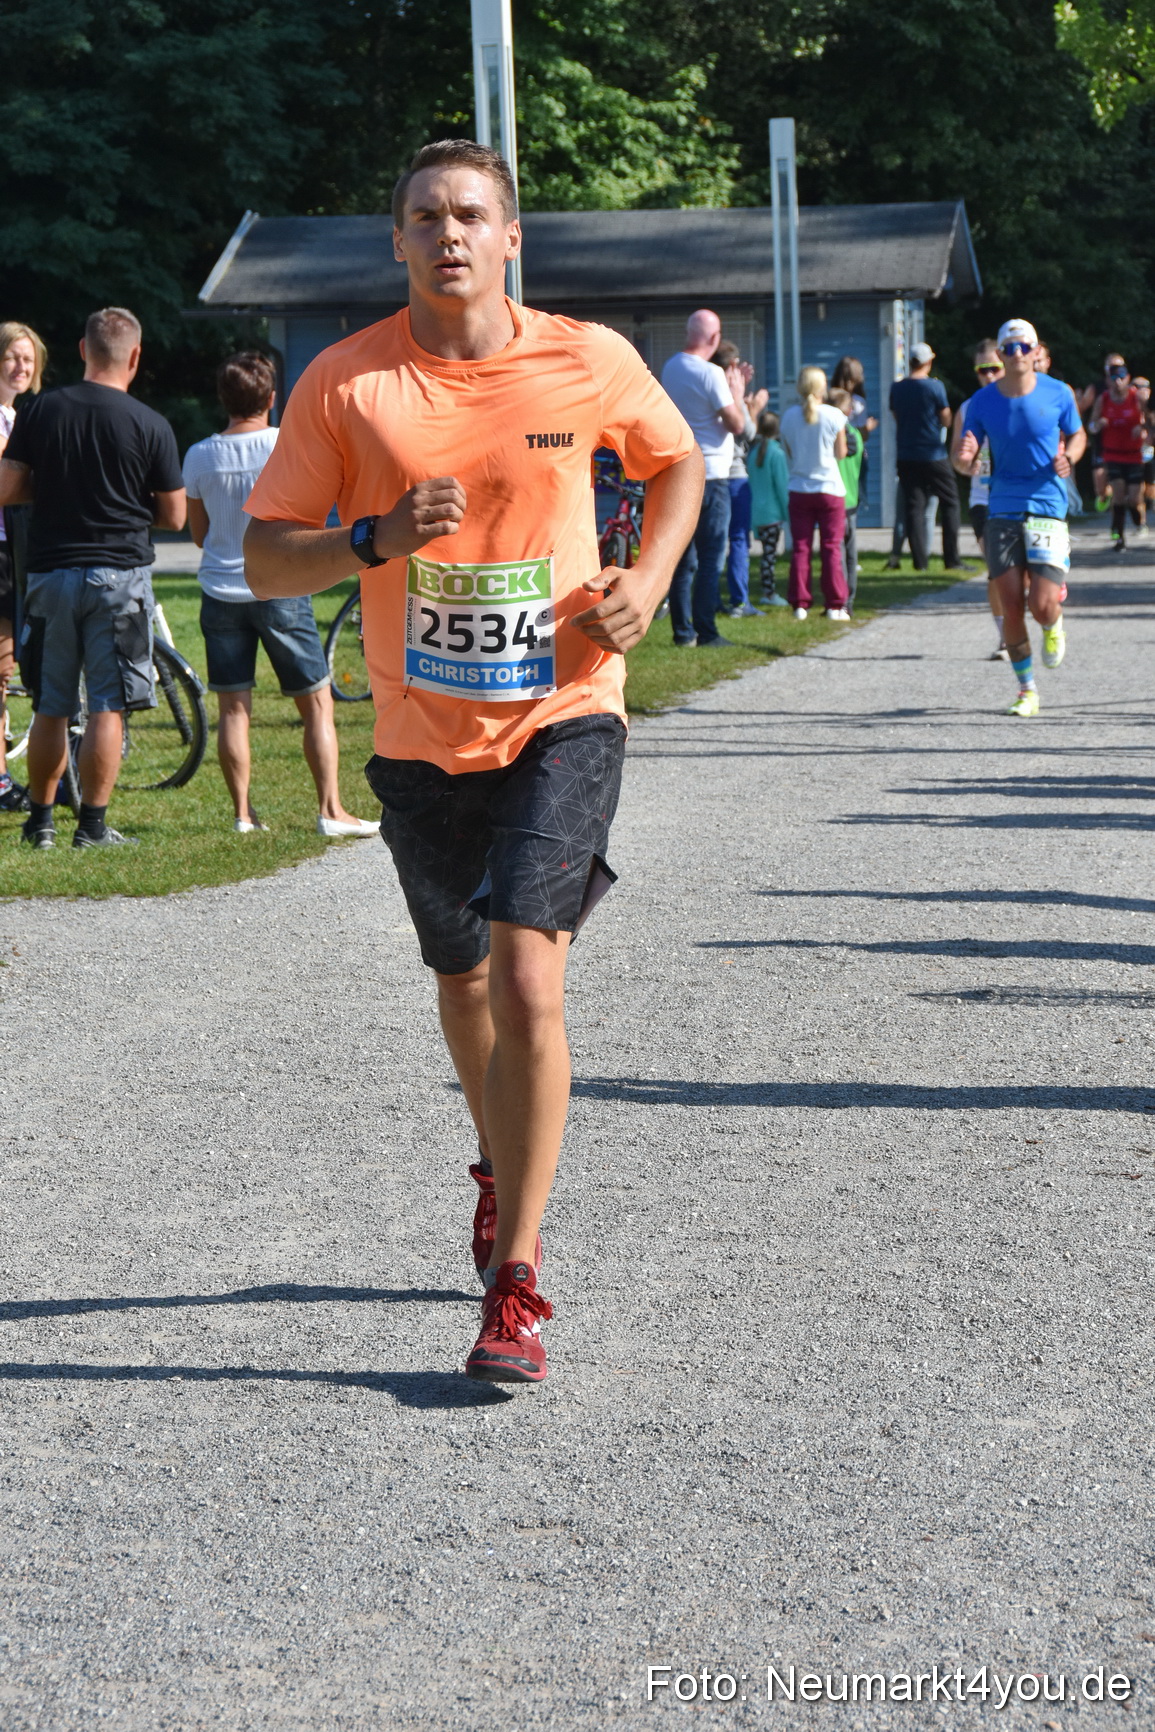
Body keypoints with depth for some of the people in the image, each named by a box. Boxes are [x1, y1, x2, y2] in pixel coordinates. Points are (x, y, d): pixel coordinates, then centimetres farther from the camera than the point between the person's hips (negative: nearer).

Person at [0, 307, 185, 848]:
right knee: (107, 707, 1)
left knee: (49, 707, 12)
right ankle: (92, 824, 1)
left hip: (50, 573, 3)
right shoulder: (150, 425, -6)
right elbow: (173, 516, -1)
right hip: (119, 574, -3)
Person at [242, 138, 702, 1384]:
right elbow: (263, 560, -4)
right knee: (464, 984, 18)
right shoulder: (346, 382, -6)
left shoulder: (591, 362, -5)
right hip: (422, 735, 2)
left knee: (527, 979, -17)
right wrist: (376, 538, -22)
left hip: (562, 717, -2)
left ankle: (516, 1279, -9)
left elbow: (678, 461, 15)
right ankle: (502, 1174, 48)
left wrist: (650, 576, -2)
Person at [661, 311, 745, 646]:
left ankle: (683, 631, 11)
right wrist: (737, 394, 2)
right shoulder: (710, 375, -15)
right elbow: (736, 424, -14)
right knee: (711, 558, -3)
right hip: (709, 476, -7)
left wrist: (729, 390, 23)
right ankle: (705, 633, -4)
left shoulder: (670, 368, 11)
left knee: (684, 558, 10)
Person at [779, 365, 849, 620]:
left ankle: (800, 604, 4)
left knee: (800, 548, 6)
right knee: (832, 548, 3)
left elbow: (788, 453, 7)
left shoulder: (789, 416, -2)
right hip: (830, 488, -2)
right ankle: (835, 605, 2)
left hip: (799, 490, 2)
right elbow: (841, 453, -2)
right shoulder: (834, 415, -9)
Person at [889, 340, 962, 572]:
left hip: (906, 456, 4)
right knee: (949, 503, 8)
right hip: (933, 455, -3)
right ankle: (951, 559, 4)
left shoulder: (897, 388, 3)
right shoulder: (935, 386, -10)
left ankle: (919, 560, -1)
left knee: (913, 507, 5)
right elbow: (946, 420, -6)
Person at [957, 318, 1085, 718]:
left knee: (1042, 607, -12)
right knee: (1011, 610, -2)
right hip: (1002, 511, 1)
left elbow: (1077, 434, 13)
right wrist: (964, 456, -21)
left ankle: (1053, 626, 27)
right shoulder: (982, 401, 0)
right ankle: (1027, 690, 14)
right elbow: (964, 461, 4)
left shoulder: (1059, 394, -2)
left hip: (1047, 508, -1)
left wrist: (1068, 458, -9)